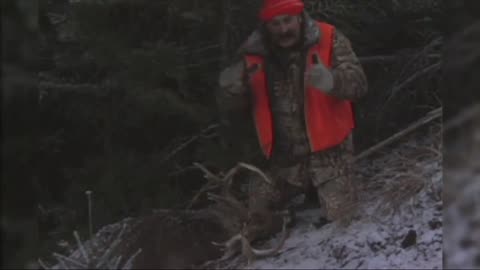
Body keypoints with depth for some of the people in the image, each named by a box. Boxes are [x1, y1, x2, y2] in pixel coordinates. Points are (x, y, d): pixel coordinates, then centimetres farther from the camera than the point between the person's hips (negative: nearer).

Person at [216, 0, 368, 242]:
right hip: (283, 158, 3)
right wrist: (230, 89, -23)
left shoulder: (328, 40, -9)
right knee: (253, 219, 3)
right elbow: (233, 108, 1)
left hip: (328, 152, -3)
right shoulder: (254, 55, -2)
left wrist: (331, 81, -42)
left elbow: (358, 83, -19)